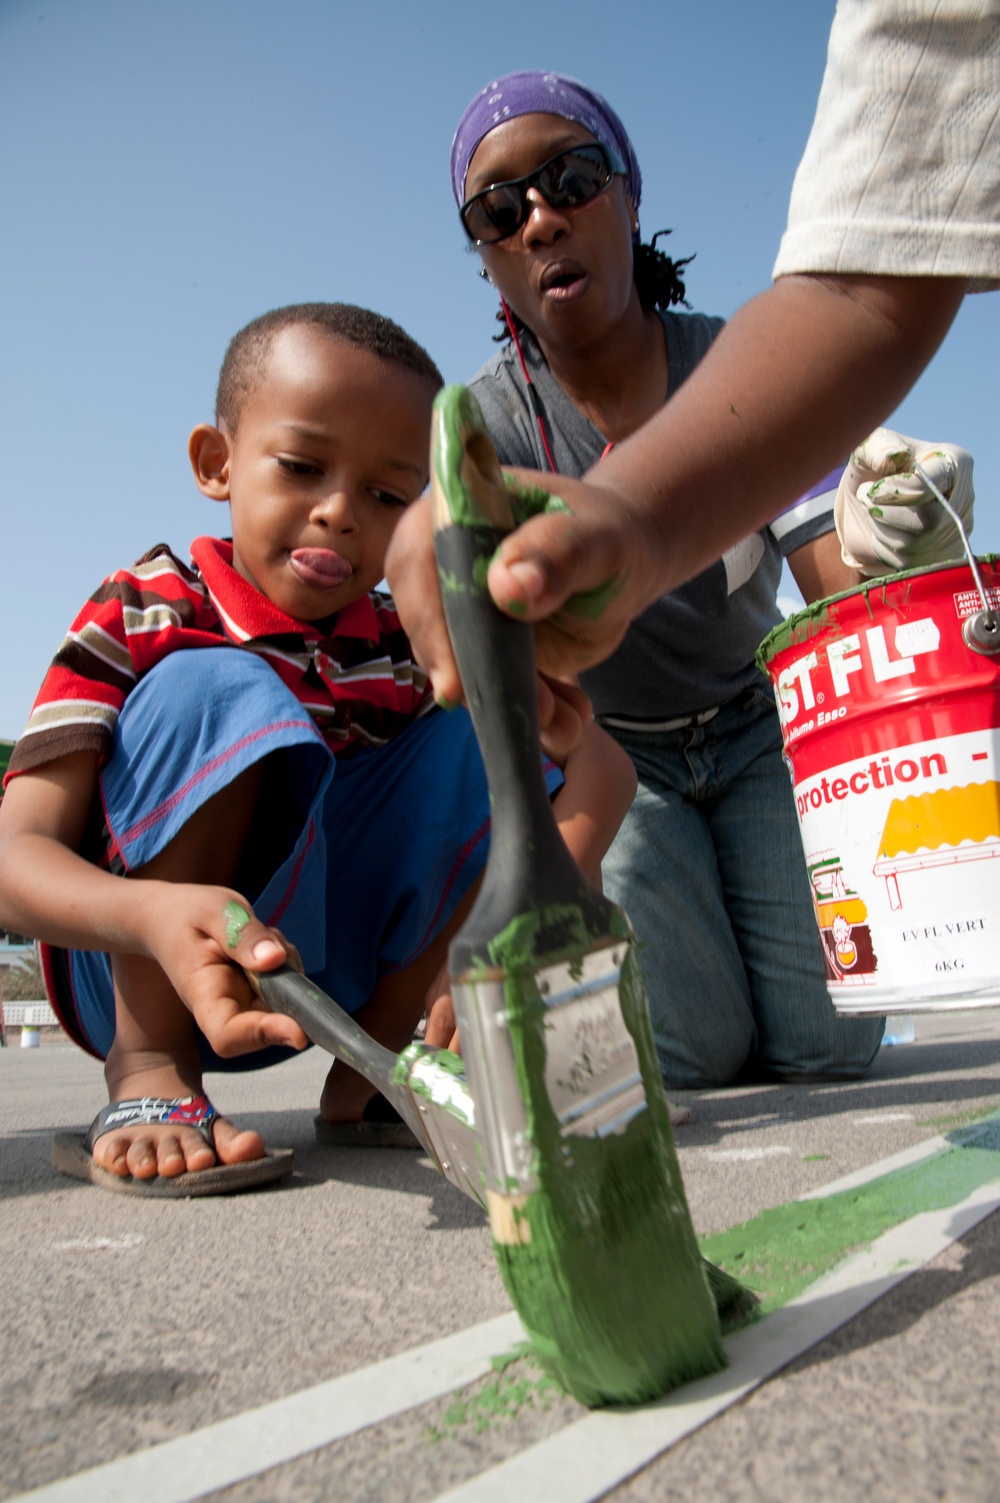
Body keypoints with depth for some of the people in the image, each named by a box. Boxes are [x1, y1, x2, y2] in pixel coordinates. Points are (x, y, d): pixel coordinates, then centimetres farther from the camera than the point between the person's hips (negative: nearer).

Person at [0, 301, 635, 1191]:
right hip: (138, 974, -3)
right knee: (220, 692, -26)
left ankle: (370, 1068, -8)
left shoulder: (417, 642, -4)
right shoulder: (141, 615, -13)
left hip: (326, 973, 4)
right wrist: (157, 913, -45)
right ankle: (149, 1080, -19)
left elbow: (600, 761, -14)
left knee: (482, 733, -14)